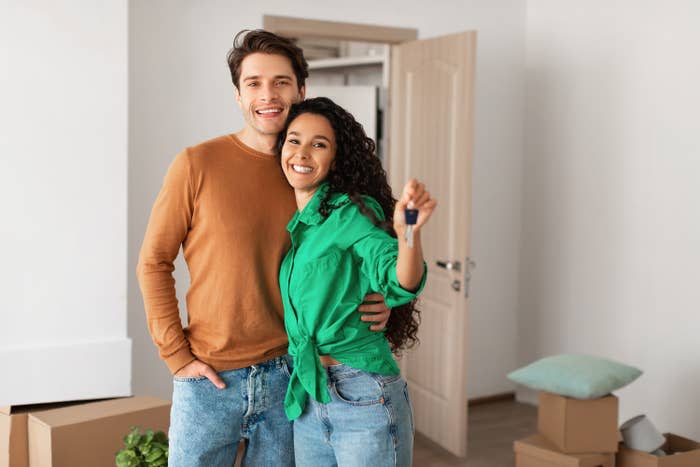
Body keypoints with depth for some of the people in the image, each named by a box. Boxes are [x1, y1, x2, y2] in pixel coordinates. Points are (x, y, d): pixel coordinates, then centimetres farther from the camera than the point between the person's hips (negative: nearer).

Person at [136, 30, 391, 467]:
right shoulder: (198, 165, -7)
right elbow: (154, 262, -3)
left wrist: (375, 304, -6)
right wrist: (177, 355, -8)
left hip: (288, 376, 3)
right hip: (211, 379, -2)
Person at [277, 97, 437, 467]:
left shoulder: (352, 213, -11)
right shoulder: (291, 226, 9)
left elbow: (401, 284, -26)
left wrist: (409, 233, -43)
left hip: (364, 399, -7)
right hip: (305, 400, 7)